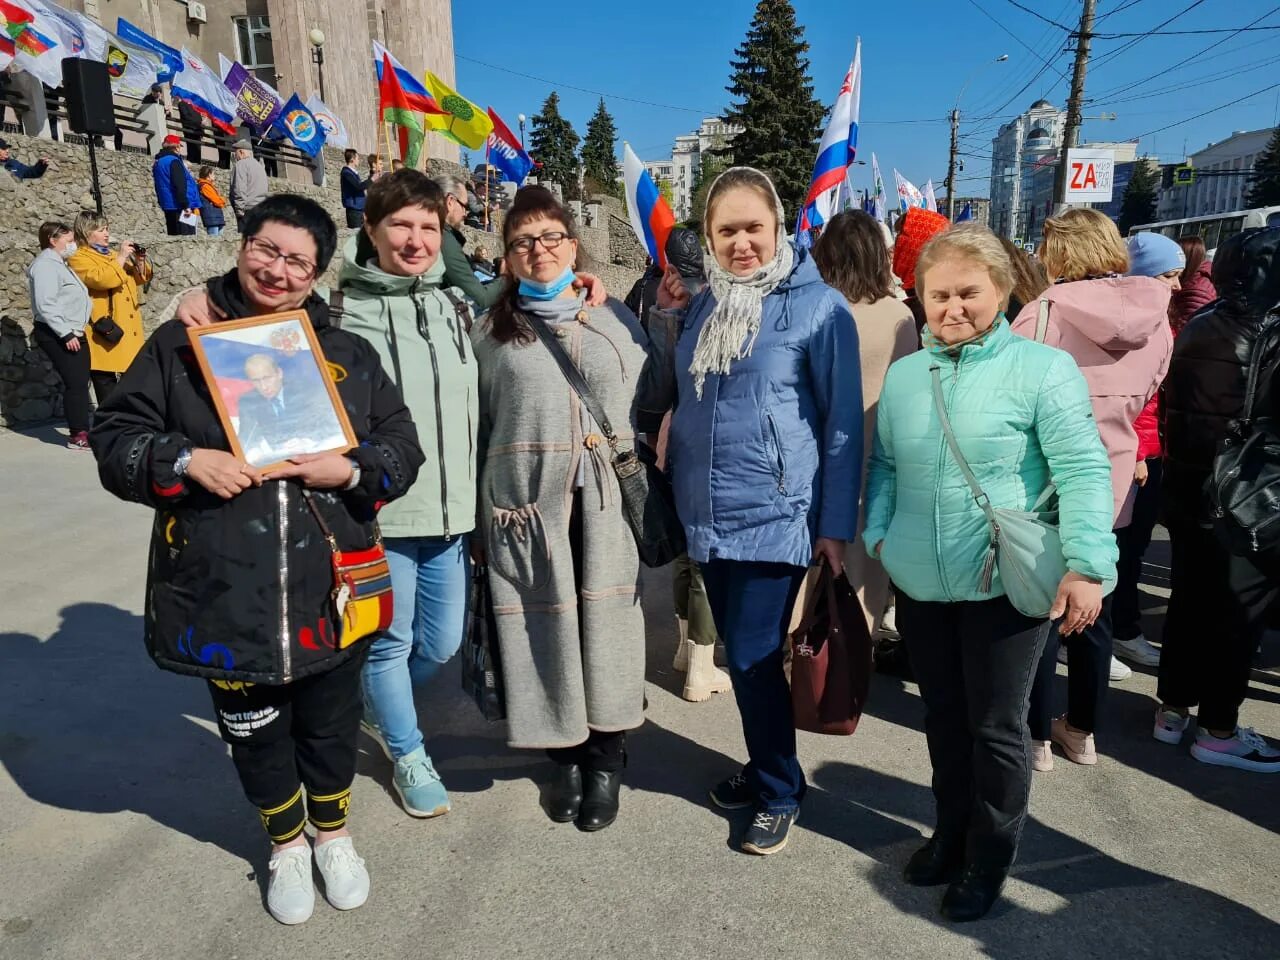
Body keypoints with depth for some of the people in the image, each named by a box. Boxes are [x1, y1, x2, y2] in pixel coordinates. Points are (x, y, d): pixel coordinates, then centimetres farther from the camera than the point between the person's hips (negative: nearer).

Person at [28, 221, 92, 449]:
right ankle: (78, 435, -7)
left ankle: (82, 430, 12)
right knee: (75, 383, -12)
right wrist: (65, 334, -21)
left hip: (73, 334, 10)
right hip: (56, 336, -10)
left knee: (81, 382, 7)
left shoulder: (59, 263, 19)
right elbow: (45, 305, -20)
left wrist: (75, 330, 16)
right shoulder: (45, 265, -12)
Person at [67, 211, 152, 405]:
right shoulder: (78, 258, -5)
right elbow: (102, 279, -22)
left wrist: (140, 261, 3)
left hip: (128, 328, 8)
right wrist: (121, 257, -17)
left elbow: (141, 278, 21)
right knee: (105, 382, -3)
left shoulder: (111, 254, 19)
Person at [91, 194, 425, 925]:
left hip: (328, 594, 1)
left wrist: (352, 471, -14)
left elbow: (401, 446, 6)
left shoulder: (350, 354, 5)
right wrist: (185, 461, -17)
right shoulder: (180, 343, 1)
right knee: (255, 732, 18)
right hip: (226, 595, 0)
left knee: (331, 724, 18)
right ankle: (286, 844, 44)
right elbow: (116, 437, 2)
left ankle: (334, 834, 45)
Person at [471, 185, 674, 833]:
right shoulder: (490, 331, 8)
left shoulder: (615, 319, 10)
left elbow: (655, 390, 9)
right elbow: (475, 428, 9)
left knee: (606, 629, 5)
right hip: (526, 506, 0)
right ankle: (566, 757, 27)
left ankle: (607, 762, 25)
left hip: (606, 506, 1)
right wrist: (475, 517, 7)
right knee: (546, 629, 6)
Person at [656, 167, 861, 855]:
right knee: (739, 656, 16)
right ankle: (764, 767, 36)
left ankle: (780, 790, 21)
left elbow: (844, 422, -7)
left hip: (774, 515, -6)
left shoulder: (818, 306, -8)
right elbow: (678, 398, 19)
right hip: (707, 517, 6)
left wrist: (837, 524, -8)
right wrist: (659, 315, 7)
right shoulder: (701, 305, 9)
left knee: (754, 659, -2)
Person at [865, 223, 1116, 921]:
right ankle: (952, 835, 39)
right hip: (920, 585, 5)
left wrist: (1087, 564, -18)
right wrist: (878, 532, 3)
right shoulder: (903, 375, 7)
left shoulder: (1043, 368, -9)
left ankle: (988, 862, 29)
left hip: (1006, 585, -4)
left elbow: (1082, 471, -12)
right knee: (943, 719, 18)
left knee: (996, 727, 9)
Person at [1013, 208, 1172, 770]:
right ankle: (1082, 729, 30)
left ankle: (1037, 735, 18)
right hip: (1111, 481, 5)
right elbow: (1142, 397, 10)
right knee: (1092, 608, 17)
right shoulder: (1157, 319, 1)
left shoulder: (1049, 310, -17)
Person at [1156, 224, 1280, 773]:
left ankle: (1173, 710, 25)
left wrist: (1181, 468, 15)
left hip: (1185, 493, 7)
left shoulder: (1197, 329, 5)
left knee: (1188, 601, 15)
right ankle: (1218, 729, 14)